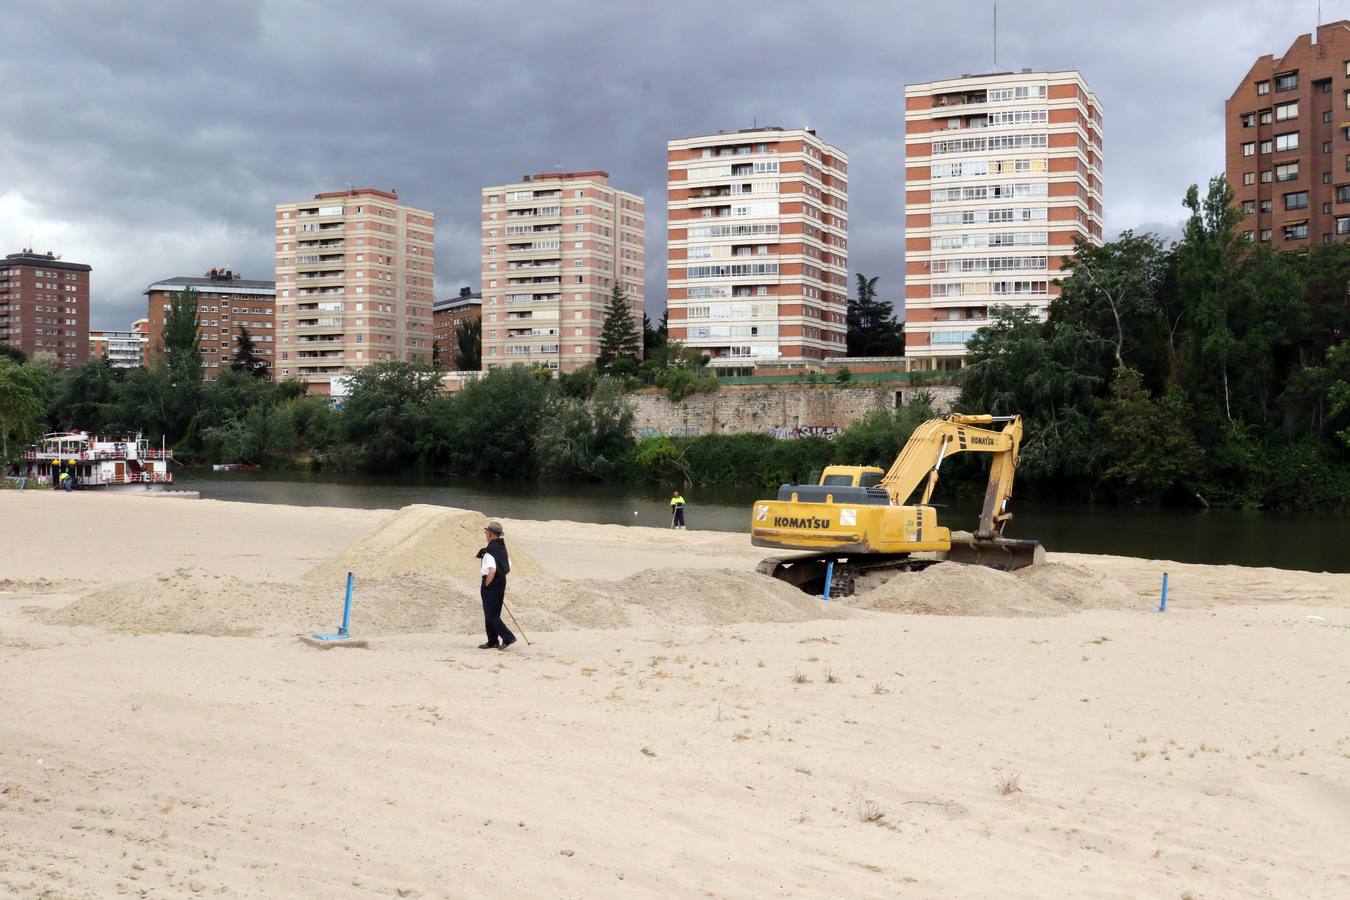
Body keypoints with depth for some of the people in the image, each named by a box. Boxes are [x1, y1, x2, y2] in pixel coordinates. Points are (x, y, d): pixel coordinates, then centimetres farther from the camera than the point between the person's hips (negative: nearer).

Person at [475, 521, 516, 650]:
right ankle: (493, 641, 21)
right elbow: (508, 566, 17)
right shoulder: (502, 548, 9)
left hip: (491, 583, -9)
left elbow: (492, 571, -29)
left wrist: (486, 585, -17)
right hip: (502, 582, 9)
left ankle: (508, 637, -10)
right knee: (494, 614, 16)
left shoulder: (489, 551, -20)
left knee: (491, 615, -3)